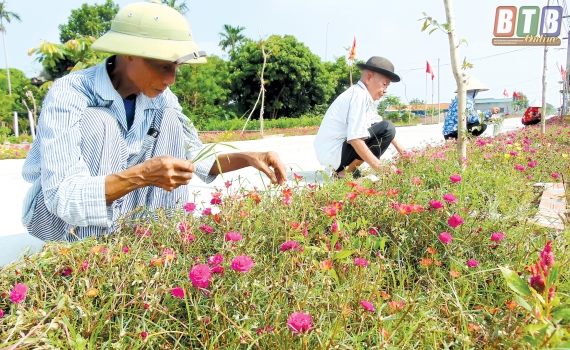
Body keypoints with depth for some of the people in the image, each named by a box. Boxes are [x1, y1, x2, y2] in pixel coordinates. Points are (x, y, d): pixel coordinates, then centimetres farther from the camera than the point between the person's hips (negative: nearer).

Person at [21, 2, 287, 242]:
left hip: (120, 219, 5)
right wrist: (140, 176, -47)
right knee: (96, 122, -27)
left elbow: (197, 157, 2)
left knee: (169, 121, -11)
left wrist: (247, 158, -16)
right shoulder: (69, 95, -26)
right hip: (59, 218, -4)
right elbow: (62, 197, -33)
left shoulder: (160, 98, -8)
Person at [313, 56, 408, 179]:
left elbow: (377, 122, 26)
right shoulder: (360, 95, -17)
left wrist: (397, 145, 20)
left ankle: (340, 168, 12)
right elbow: (355, 139, -25)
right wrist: (379, 167, -22)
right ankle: (345, 173, -8)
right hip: (333, 153, -10)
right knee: (387, 128, -14)